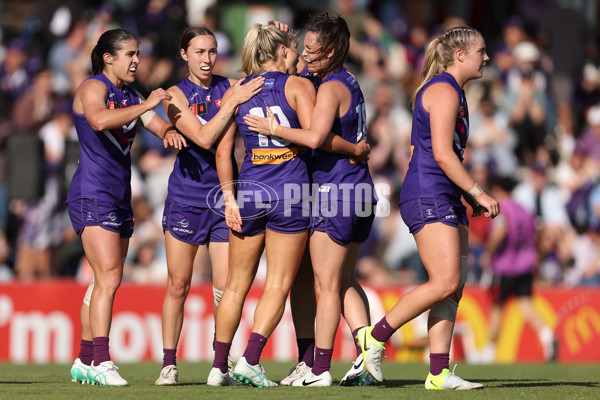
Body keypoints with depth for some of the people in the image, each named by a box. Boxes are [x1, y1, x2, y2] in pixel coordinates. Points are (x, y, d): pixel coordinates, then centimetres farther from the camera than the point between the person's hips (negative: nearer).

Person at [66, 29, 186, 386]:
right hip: (92, 195, -9)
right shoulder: (93, 88, -8)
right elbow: (99, 119, -30)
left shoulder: (131, 97, 17)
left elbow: (160, 124, 11)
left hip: (119, 199, 9)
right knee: (109, 276, -18)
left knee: (104, 281, 9)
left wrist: (169, 131, -12)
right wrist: (145, 106, -30)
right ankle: (101, 362, -21)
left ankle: (85, 362, 15)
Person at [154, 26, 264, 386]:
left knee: (226, 289, -3)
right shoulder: (177, 95, -3)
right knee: (178, 285, 1)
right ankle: (169, 363, 9)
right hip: (185, 197, -2)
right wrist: (232, 102, -22)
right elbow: (204, 138, -16)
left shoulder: (232, 87, 7)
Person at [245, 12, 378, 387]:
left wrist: (273, 129, -15)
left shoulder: (332, 87, -15)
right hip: (359, 193, 9)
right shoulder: (349, 82, 13)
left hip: (336, 191, -9)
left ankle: (320, 368, 0)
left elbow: (316, 137, -27)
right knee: (346, 281, 15)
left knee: (327, 285, -3)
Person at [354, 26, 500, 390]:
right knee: (446, 283, -16)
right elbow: (442, 154, -18)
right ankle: (376, 336, -6)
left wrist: (470, 199, 20)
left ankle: (439, 373, -1)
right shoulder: (443, 91, -10)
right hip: (428, 197, -10)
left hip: (446, 200, 10)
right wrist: (479, 193, -14)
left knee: (455, 286, 2)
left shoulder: (453, 93, 22)